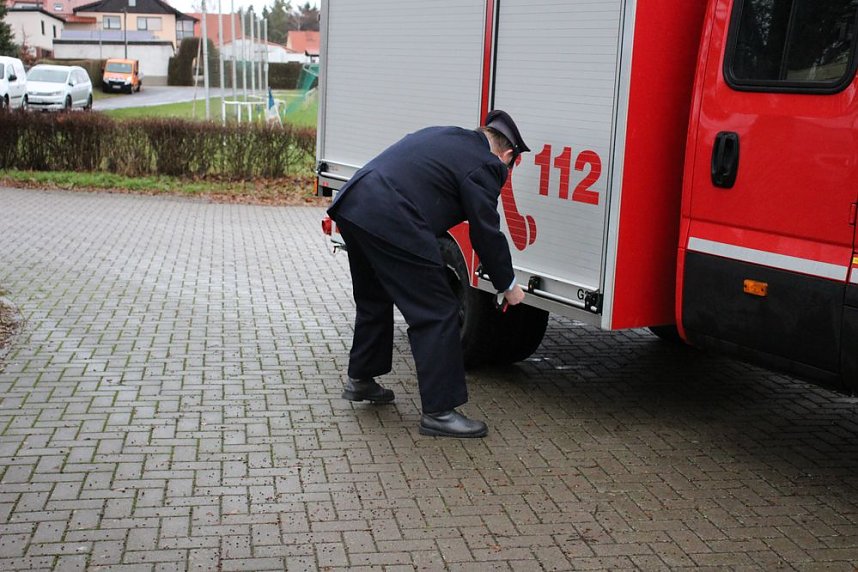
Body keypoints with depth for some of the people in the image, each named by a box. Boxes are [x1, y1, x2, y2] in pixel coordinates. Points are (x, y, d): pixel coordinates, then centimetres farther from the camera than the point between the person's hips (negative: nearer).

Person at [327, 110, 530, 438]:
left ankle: (360, 381, 42)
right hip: (390, 223, -10)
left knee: (374, 300, 28)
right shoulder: (483, 166, -1)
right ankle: (439, 412, 2)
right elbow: (487, 234, 0)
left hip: (351, 204, 10)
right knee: (437, 315, -1)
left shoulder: (444, 137, 25)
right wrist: (508, 286, 13)